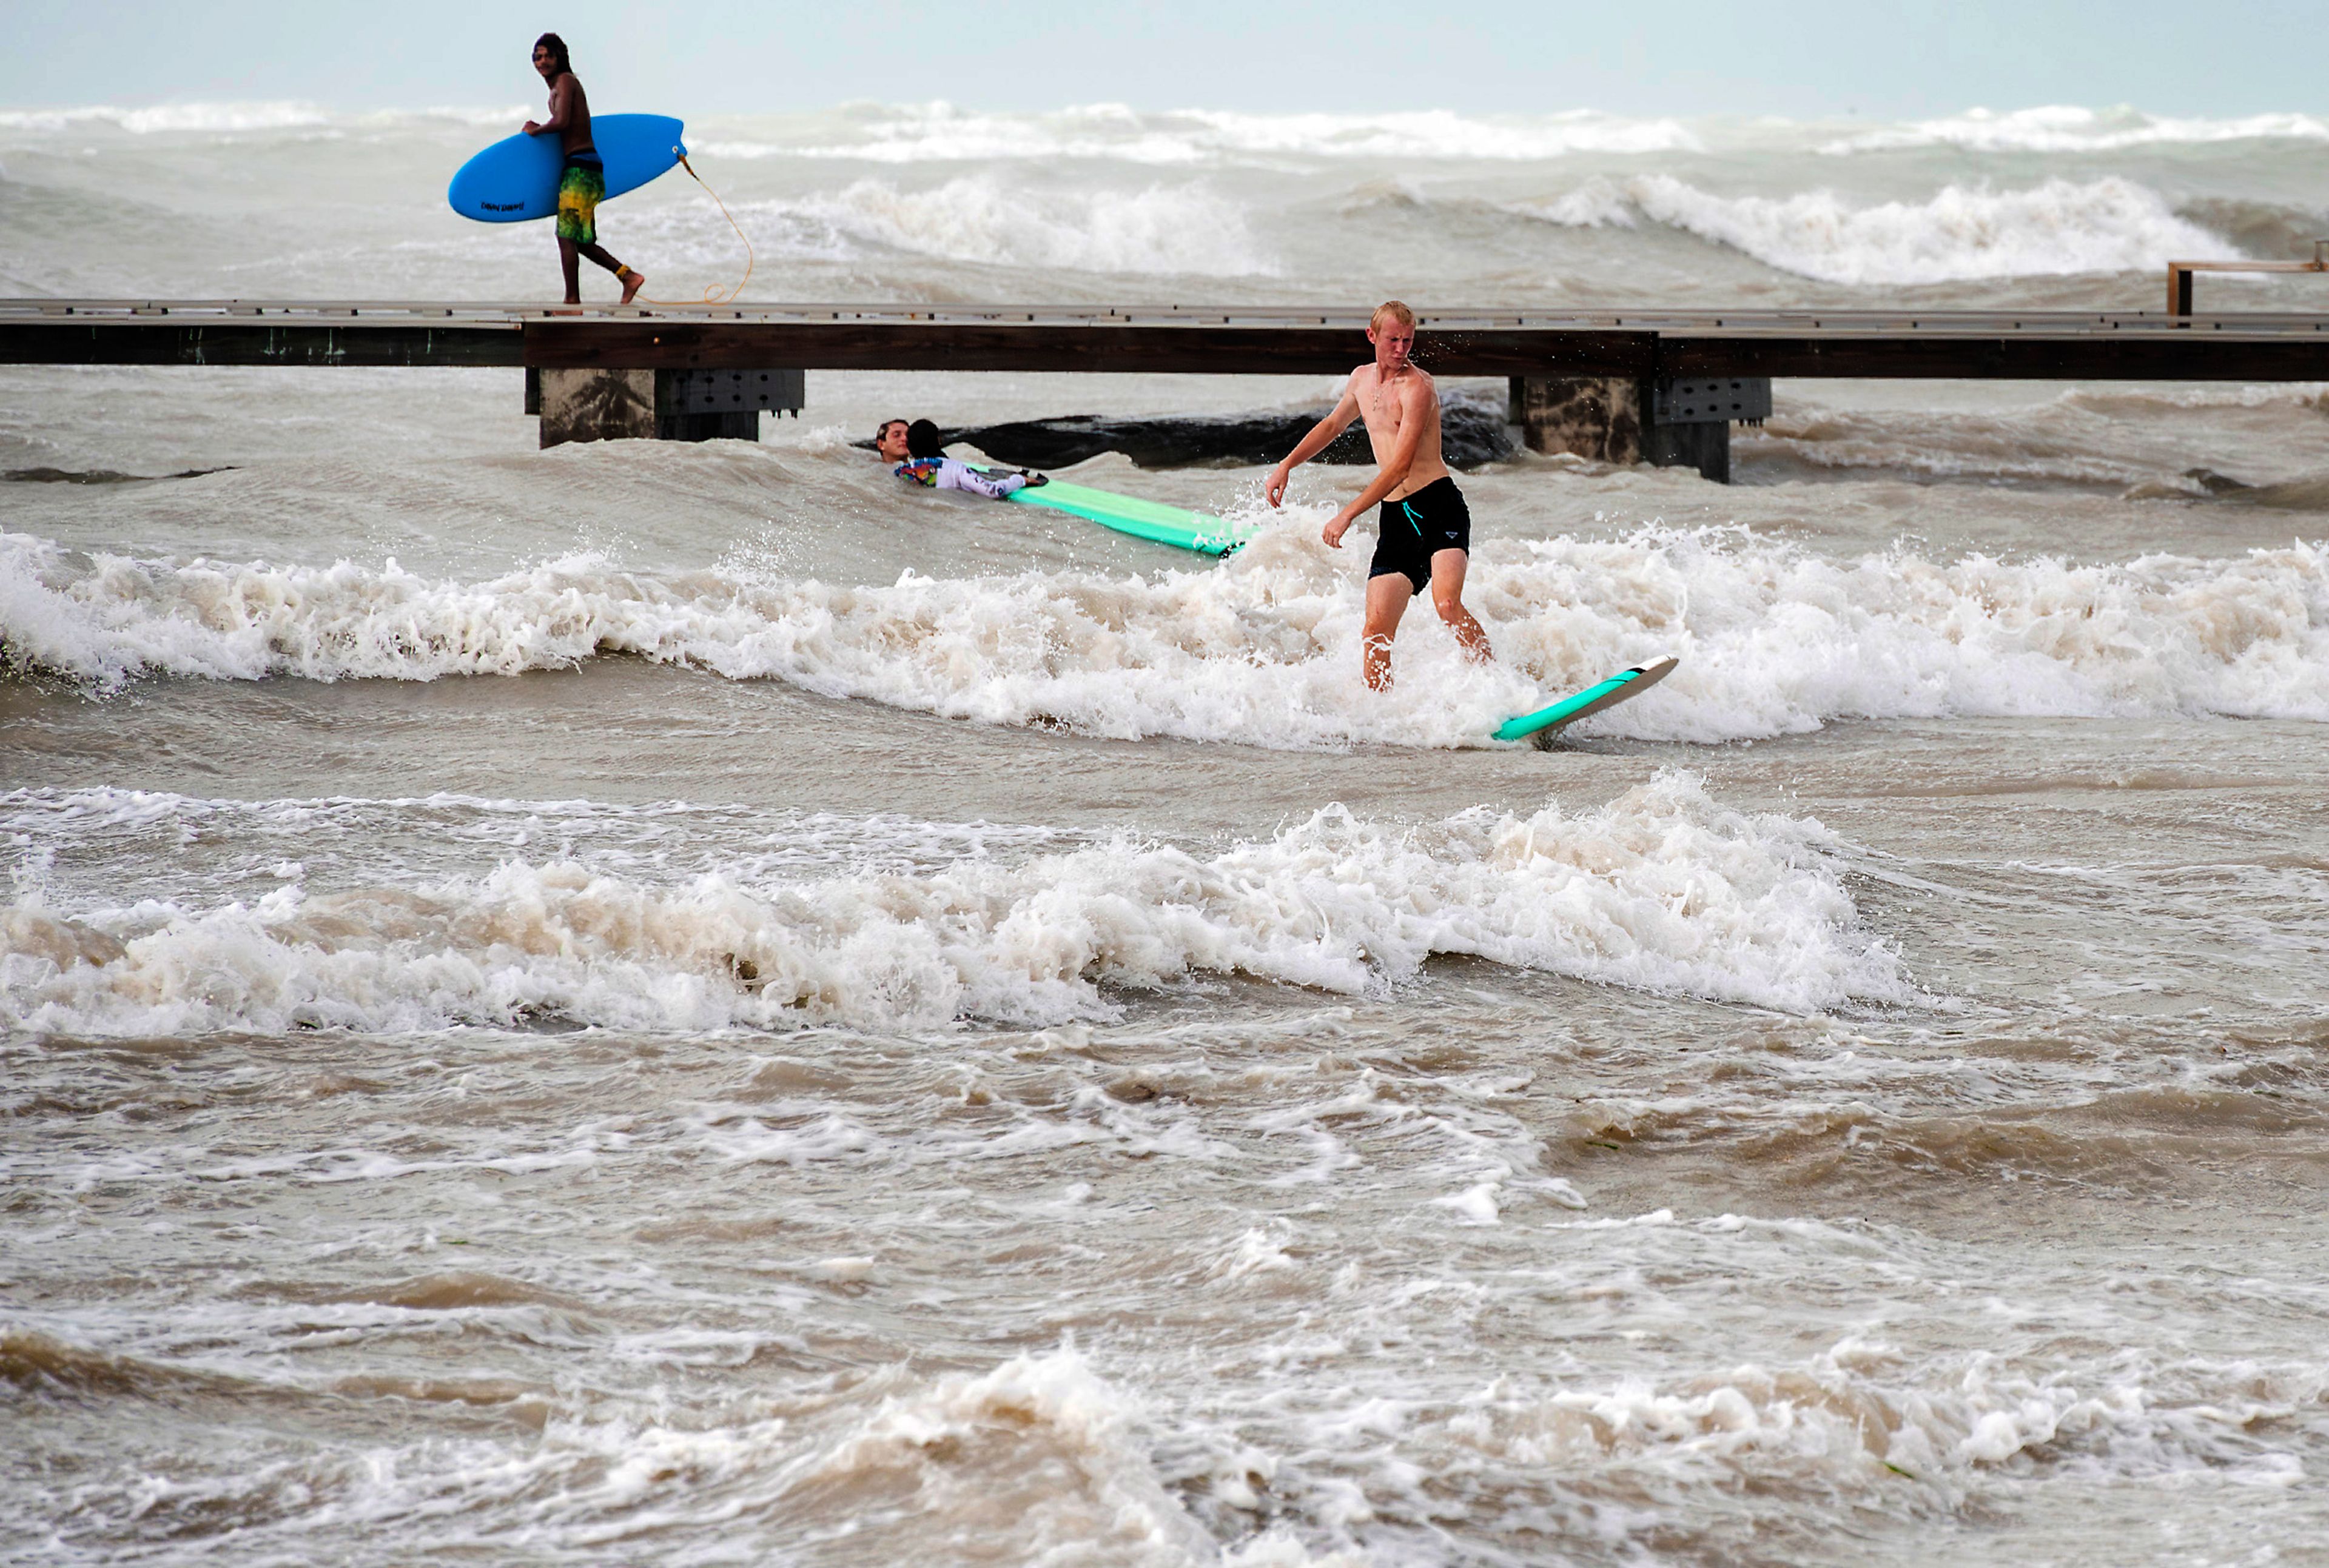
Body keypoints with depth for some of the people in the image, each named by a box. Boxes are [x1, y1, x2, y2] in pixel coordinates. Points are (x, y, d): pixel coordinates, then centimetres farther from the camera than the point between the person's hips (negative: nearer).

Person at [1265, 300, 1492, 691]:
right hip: (1395, 517, 7)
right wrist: (1287, 465, 28)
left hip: (1438, 504, -7)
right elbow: (1333, 425, 35)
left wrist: (1349, 514, -19)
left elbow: (1400, 467, -18)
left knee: (1447, 604, -28)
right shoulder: (1363, 379, 14)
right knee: (1376, 630, -4)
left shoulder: (1417, 388, -12)